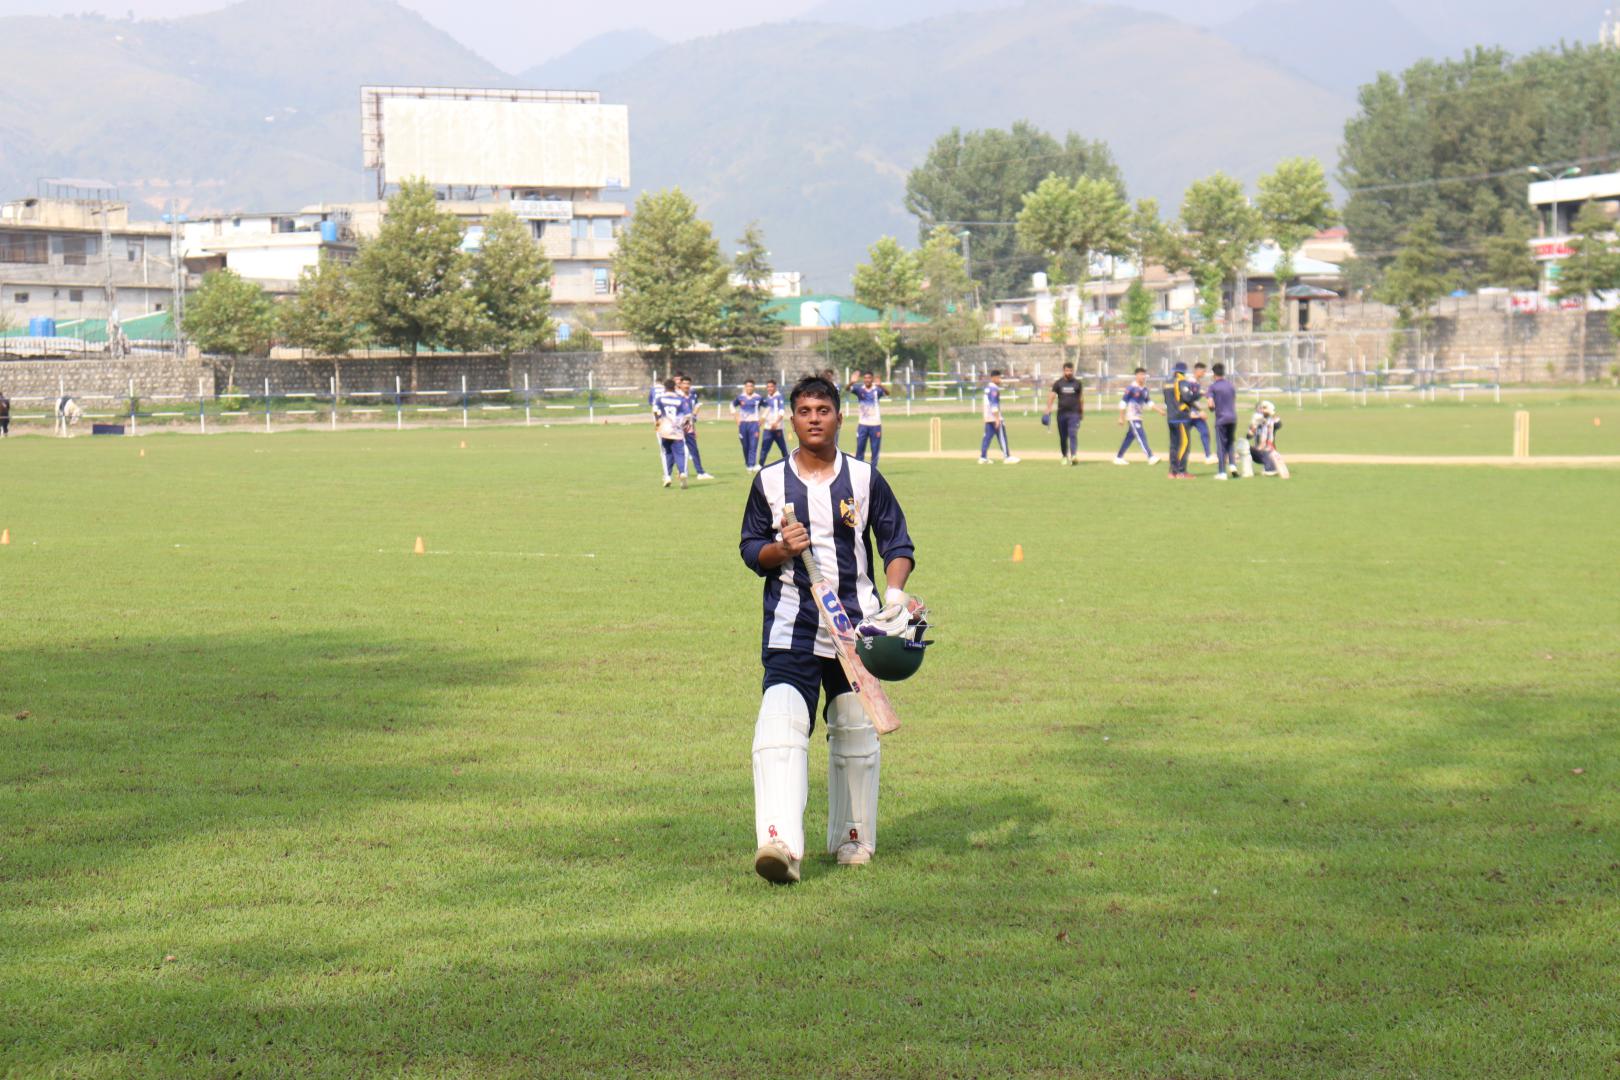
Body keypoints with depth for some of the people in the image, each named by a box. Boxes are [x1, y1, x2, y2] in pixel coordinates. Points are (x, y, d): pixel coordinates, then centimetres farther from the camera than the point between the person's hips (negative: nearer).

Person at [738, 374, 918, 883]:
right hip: (790, 625, -2)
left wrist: (894, 593, -10)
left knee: (856, 731, 11)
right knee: (780, 723, -21)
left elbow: (898, 544, 8)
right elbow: (750, 548, 10)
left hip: (856, 622, 2)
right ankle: (779, 841, -34)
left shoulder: (865, 479, 5)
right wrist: (780, 550, -12)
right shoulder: (769, 482, 5)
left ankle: (853, 839, 28)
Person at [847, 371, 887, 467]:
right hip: (862, 424, 1)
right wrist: (852, 382, -41)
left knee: (875, 449, 4)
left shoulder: (877, 390, -4)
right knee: (860, 448, 2)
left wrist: (880, 385, -45)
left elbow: (887, 393, -23)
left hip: (875, 424, -1)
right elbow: (848, 389, -17)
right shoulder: (859, 389, 0)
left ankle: (873, 469, 12)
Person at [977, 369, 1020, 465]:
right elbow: (994, 404, -21)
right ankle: (1007, 457, -3)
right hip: (995, 417, -9)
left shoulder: (987, 388, 15)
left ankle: (982, 458, 4)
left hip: (987, 418, 9)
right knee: (1002, 437, -4)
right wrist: (997, 419, -23)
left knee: (987, 437, 7)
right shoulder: (994, 389, -14)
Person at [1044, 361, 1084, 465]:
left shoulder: (1077, 383, 6)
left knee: (1073, 434, -14)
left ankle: (1074, 456, -23)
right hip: (1062, 413, 1)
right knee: (1063, 436, 7)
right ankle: (1065, 457, 21)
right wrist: (1048, 410, -14)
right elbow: (1052, 396, -1)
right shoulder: (1058, 383, 5)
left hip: (1074, 413, -1)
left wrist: (1082, 412, 13)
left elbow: (1081, 398, 13)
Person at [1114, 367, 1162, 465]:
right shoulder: (1131, 388, -13)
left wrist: (1159, 410, 8)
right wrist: (1121, 418, -13)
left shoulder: (1145, 389, 11)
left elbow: (1149, 403, 19)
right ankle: (1151, 457, -20)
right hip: (1132, 417, -8)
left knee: (1129, 438, 13)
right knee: (1141, 437, -14)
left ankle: (1118, 458, 23)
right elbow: (1123, 403, -12)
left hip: (1138, 417, 8)